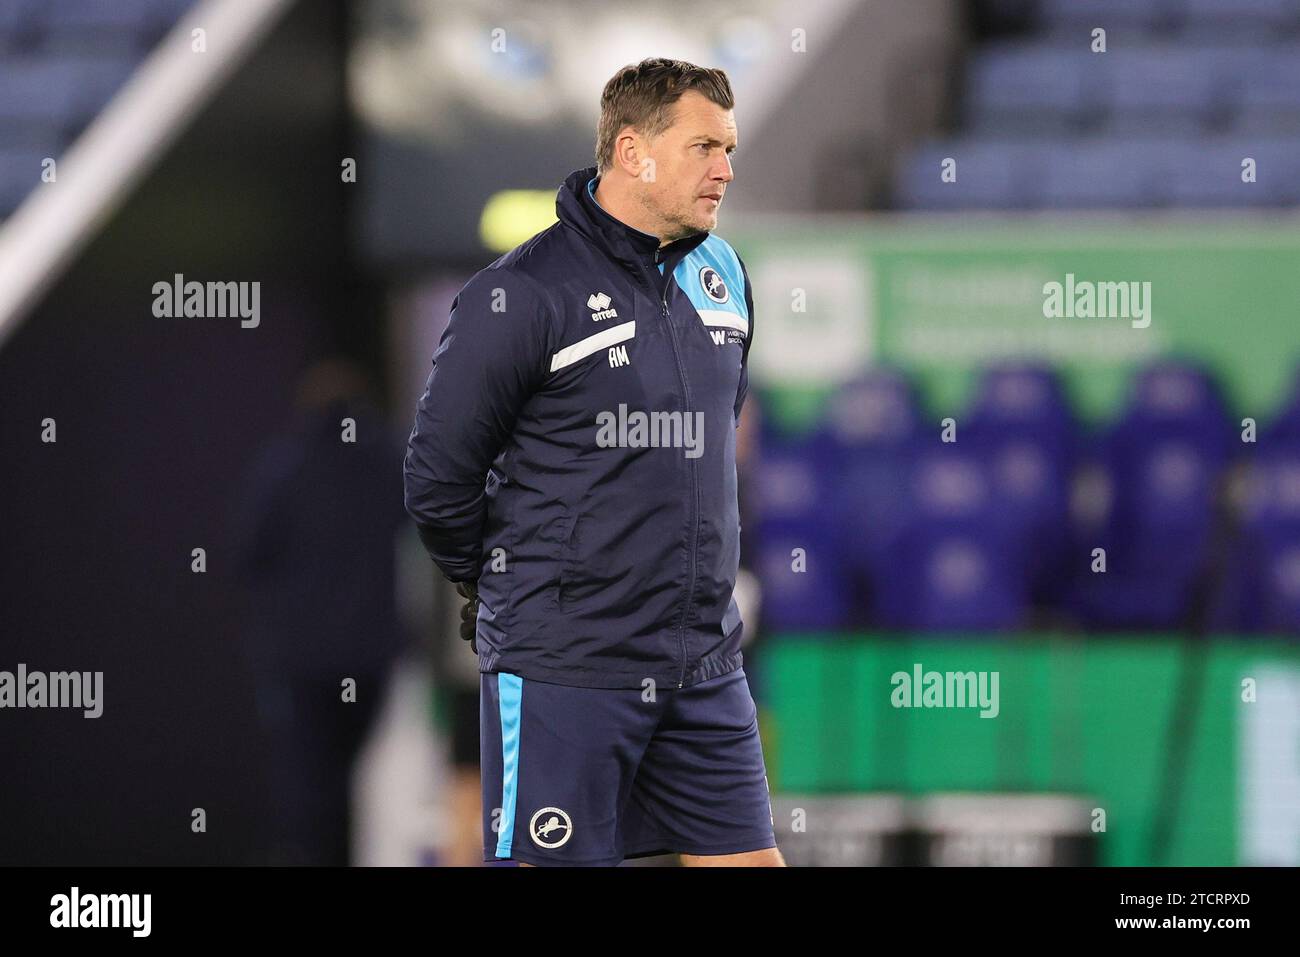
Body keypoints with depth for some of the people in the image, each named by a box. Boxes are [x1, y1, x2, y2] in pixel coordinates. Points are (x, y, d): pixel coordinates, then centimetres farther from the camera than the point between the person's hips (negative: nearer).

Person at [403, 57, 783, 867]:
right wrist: (502, 591, 5)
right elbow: (438, 474, -8)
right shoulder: (522, 294, -12)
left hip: (704, 666, 6)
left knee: (749, 858, 5)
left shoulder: (722, 276, 10)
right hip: (563, 672, -6)